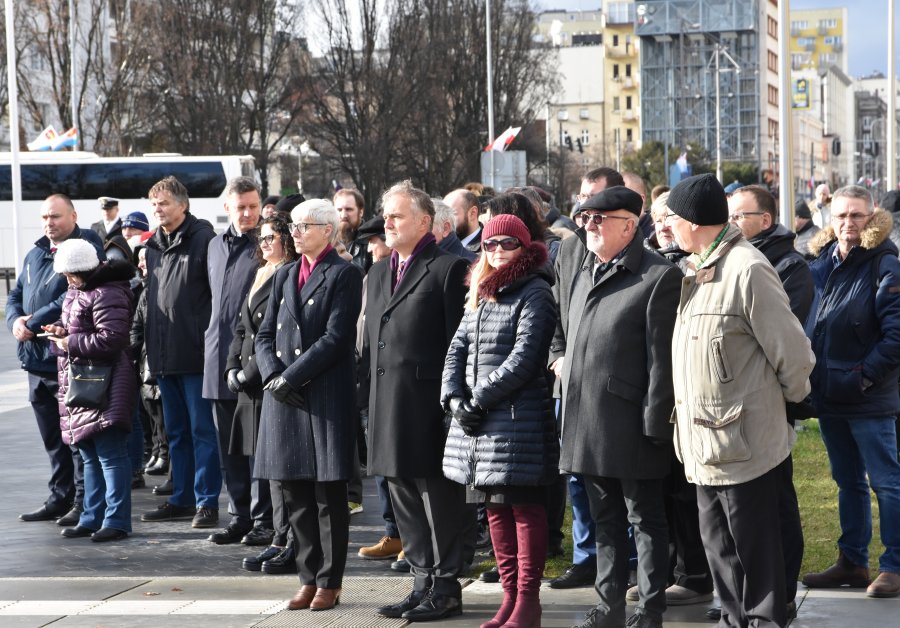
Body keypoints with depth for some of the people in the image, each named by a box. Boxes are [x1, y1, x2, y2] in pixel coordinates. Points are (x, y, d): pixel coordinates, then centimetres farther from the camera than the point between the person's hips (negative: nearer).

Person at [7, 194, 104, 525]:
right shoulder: (35, 255, 17)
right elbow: (15, 296, 19)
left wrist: (33, 324, -18)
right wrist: (15, 320, -4)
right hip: (37, 361, 8)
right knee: (52, 438, 14)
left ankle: (84, 501, 6)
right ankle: (60, 497, 23)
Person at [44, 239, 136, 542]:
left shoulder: (108, 295, -16)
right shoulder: (78, 292, 15)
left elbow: (110, 338, -23)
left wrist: (70, 343, -14)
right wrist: (62, 330, 4)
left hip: (104, 387, -10)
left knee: (110, 454, -6)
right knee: (90, 456, 15)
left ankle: (116, 521, -2)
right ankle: (92, 518, 22)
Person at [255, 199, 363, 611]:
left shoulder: (344, 275, -3)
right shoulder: (284, 276, 16)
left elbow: (335, 338, -12)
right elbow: (265, 334, 13)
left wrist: (290, 377, -14)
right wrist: (272, 375, -5)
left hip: (326, 397, -6)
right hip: (284, 398, 6)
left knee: (329, 494, 0)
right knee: (296, 496, 9)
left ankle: (329, 582, 8)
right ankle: (309, 578, 17)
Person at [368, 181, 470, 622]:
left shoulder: (448, 268, -6)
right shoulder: (379, 273, 18)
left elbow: (459, 340, -10)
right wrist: (376, 400, 13)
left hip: (429, 403, -8)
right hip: (389, 406, 8)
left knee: (440, 499, 0)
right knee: (405, 500, 13)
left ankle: (446, 588, 7)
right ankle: (423, 582, 22)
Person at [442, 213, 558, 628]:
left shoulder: (534, 293, -6)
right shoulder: (480, 294, 17)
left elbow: (523, 359, -14)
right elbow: (457, 349, 13)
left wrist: (479, 398, -13)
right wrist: (455, 399, -3)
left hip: (518, 419, -8)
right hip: (475, 422, 8)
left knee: (524, 507, -4)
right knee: (495, 507, 11)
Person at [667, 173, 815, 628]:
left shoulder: (747, 269, -17)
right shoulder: (701, 270, 13)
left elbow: (792, 353, -16)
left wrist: (792, 398, 1)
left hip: (742, 441, -9)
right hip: (706, 440, 9)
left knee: (753, 545, 1)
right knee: (718, 542, 17)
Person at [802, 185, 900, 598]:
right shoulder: (822, 262, 8)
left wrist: (864, 375, -17)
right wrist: (812, 374, 8)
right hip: (829, 394, 7)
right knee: (848, 482, 15)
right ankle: (852, 562, 25)